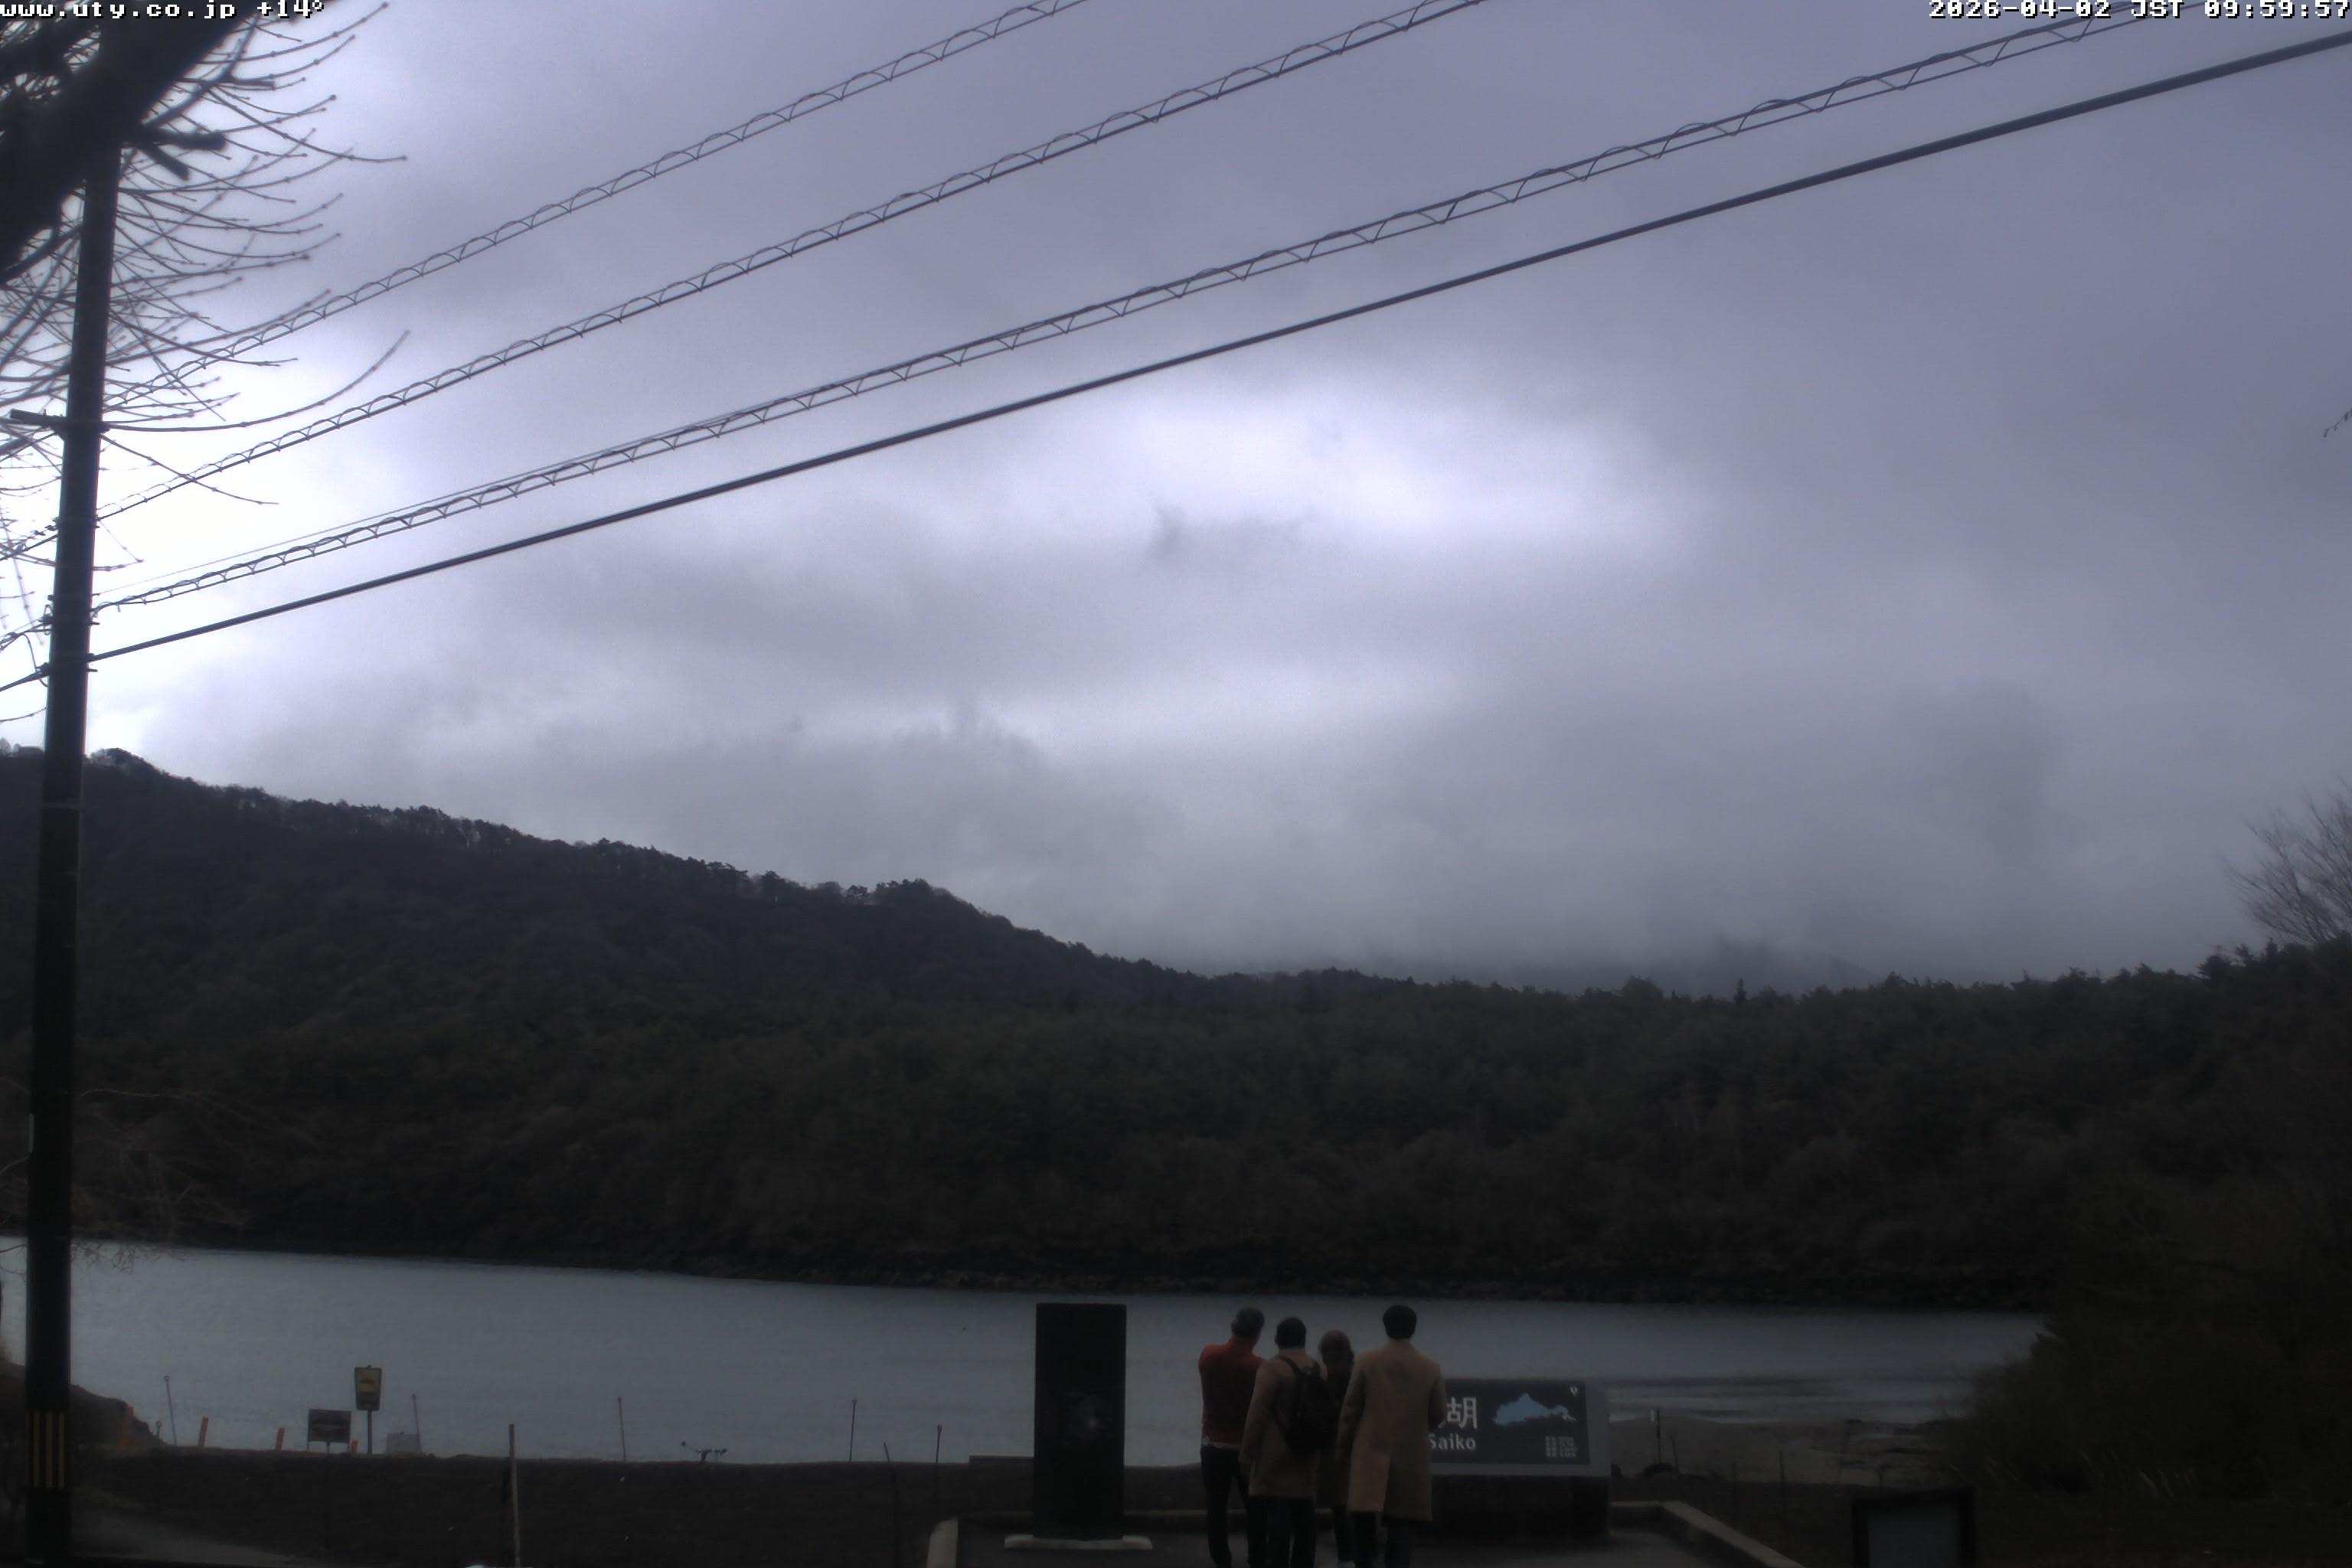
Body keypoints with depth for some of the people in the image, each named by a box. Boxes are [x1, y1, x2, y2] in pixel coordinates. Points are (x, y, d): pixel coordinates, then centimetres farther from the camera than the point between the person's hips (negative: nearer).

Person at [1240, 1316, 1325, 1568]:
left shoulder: (1272, 1369, -9)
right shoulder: (1318, 1370, 10)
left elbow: (1257, 1415, -14)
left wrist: (1247, 1454, -8)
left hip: (1275, 1462, -6)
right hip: (1305, 1462, 6)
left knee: (1277, 1526, -10)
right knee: (1304, 1526, 11)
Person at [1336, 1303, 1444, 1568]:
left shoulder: (1367, 1361, -1)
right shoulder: (1430, 1368, 0)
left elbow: (1350, 1409, 0)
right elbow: (1438, 1417, 5)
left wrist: (1345, 1445, 12)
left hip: (1371, 1453, 0)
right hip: (1411, 1458, 1)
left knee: (1366, 1521, 2)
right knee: (1402, 1525, 2)